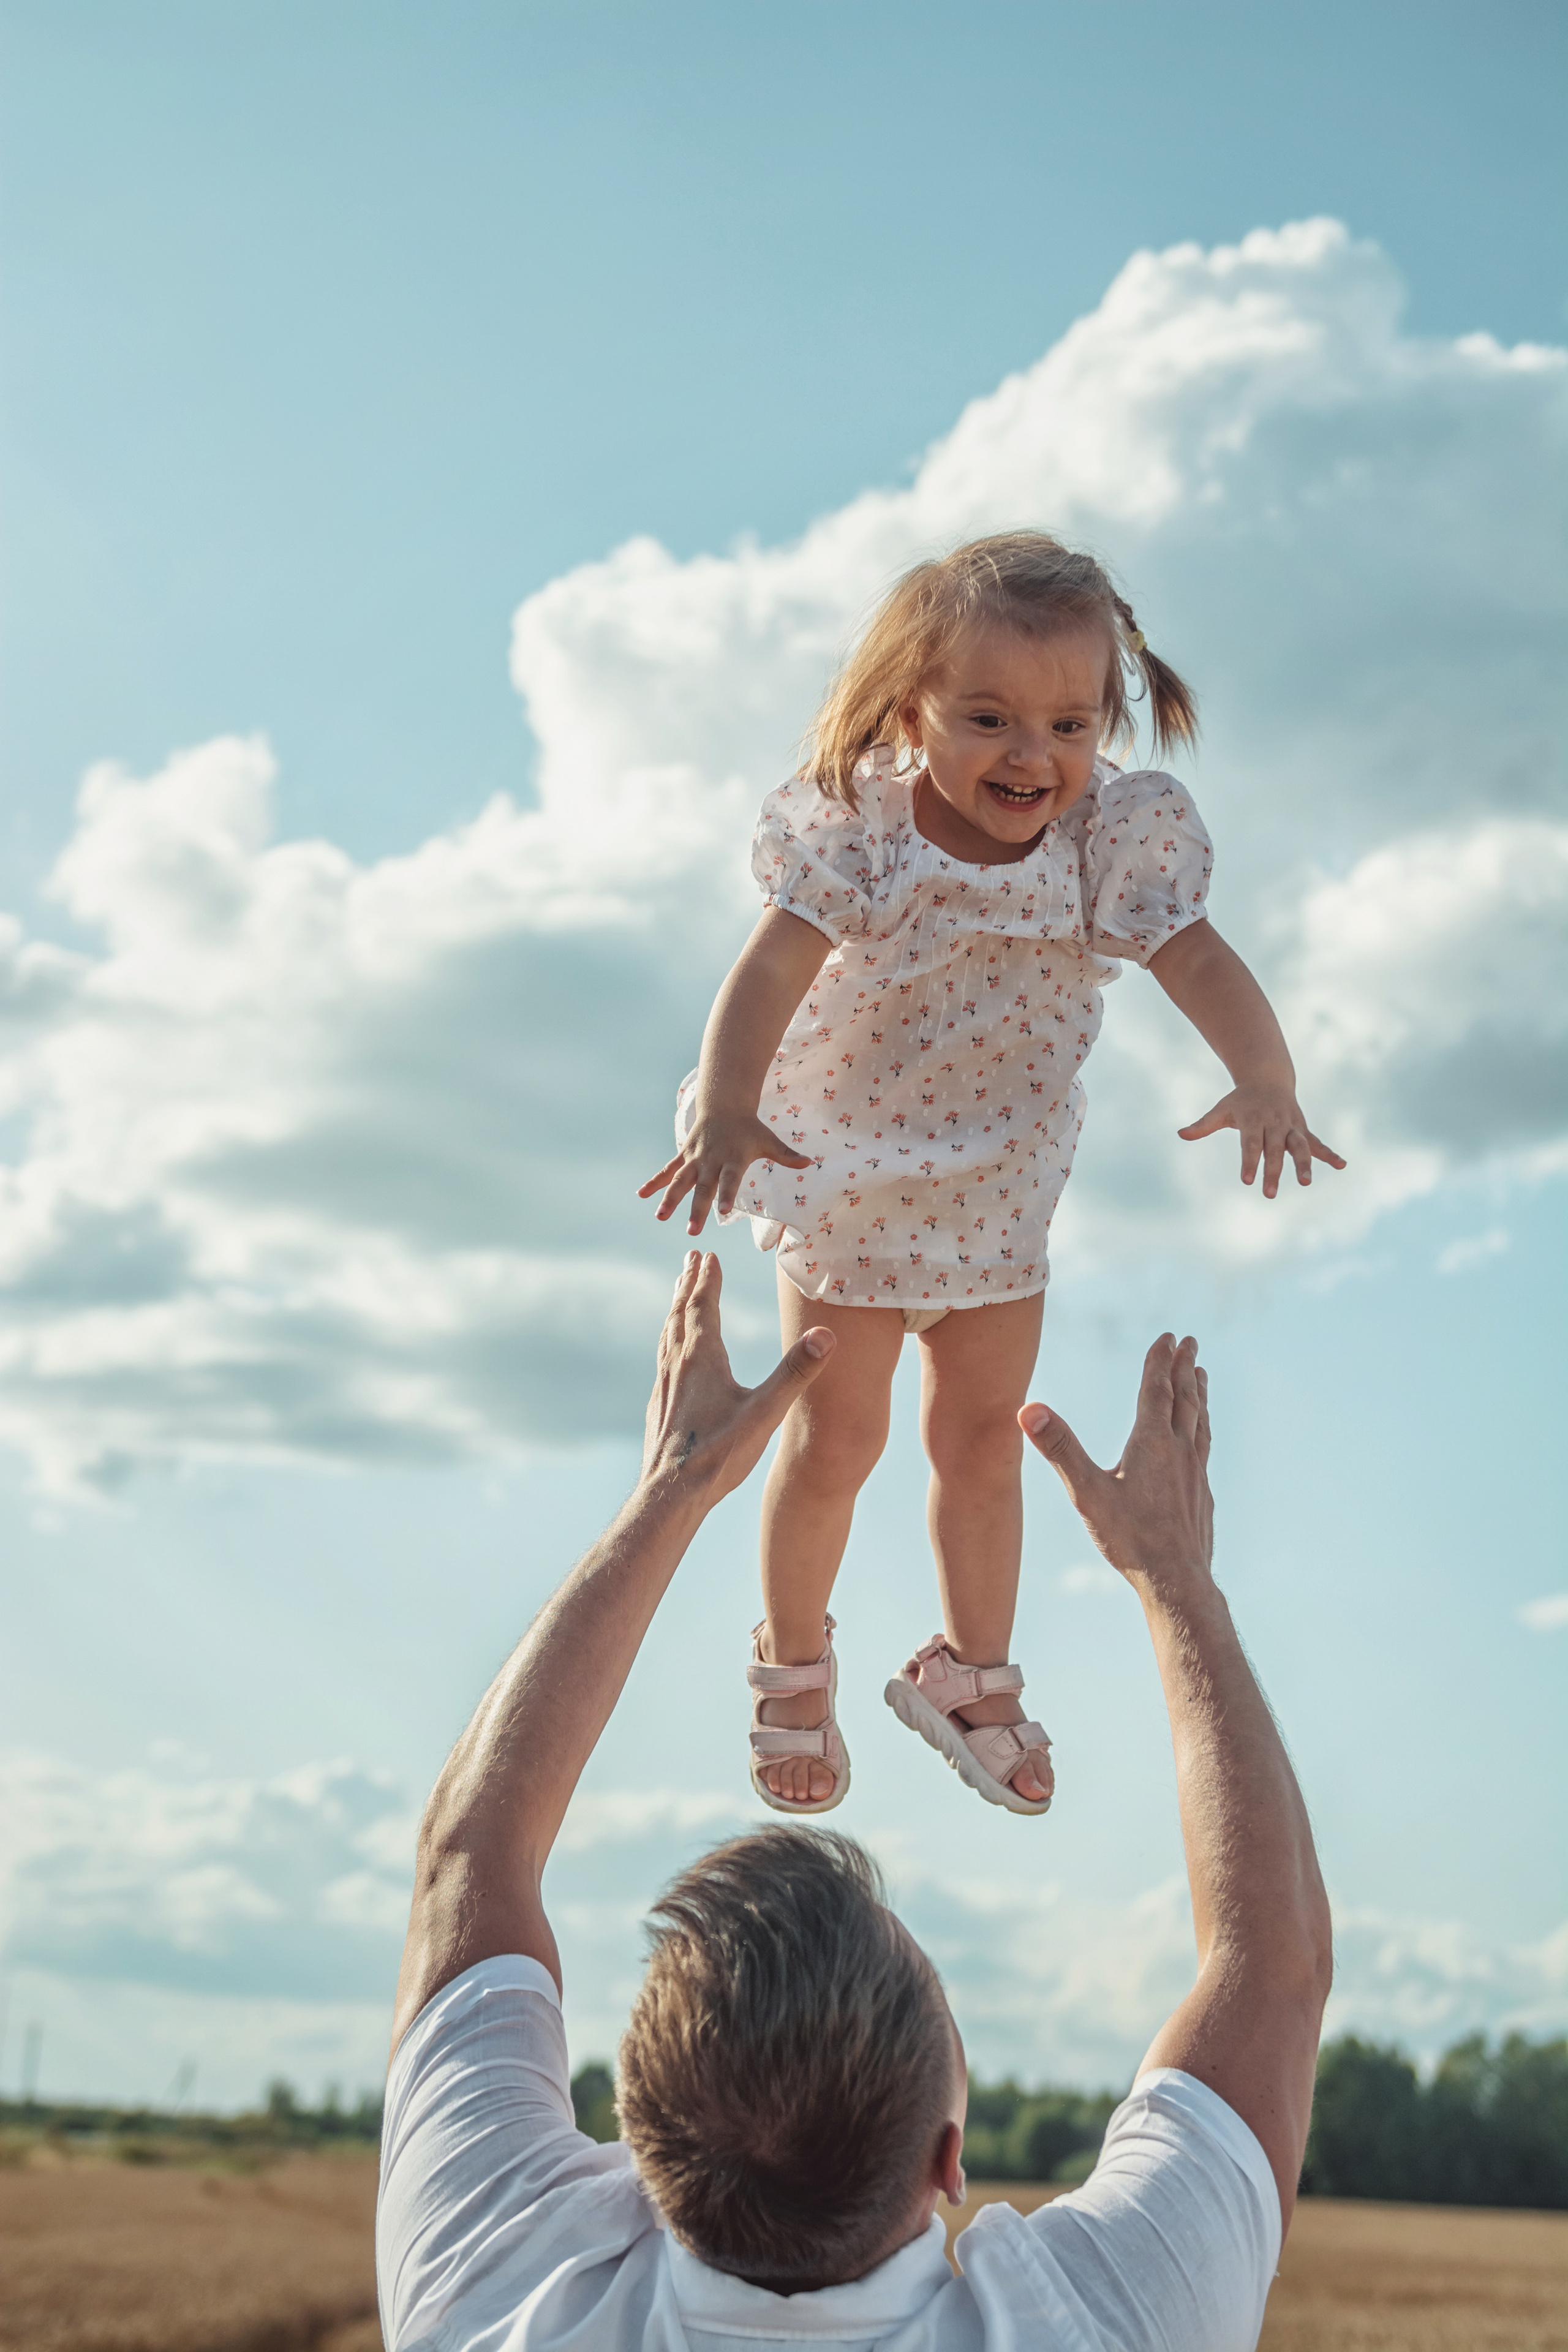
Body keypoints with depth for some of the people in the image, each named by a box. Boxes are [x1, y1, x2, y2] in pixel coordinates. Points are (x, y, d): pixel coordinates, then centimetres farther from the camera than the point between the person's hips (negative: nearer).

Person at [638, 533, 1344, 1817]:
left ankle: (971, 1673, 38)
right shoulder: (855, 829, -24)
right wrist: (728, 1110, -51)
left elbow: (1201, 962, -28)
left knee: (984, 1437, 16)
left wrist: (1265, 1082, -48)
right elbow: (771, 969, -33)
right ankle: (794, 1663, 32)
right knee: (834, 1442, 6)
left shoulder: (1116, 841, -18)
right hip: (845, 1176, -2)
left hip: (1000, 1184, 3)